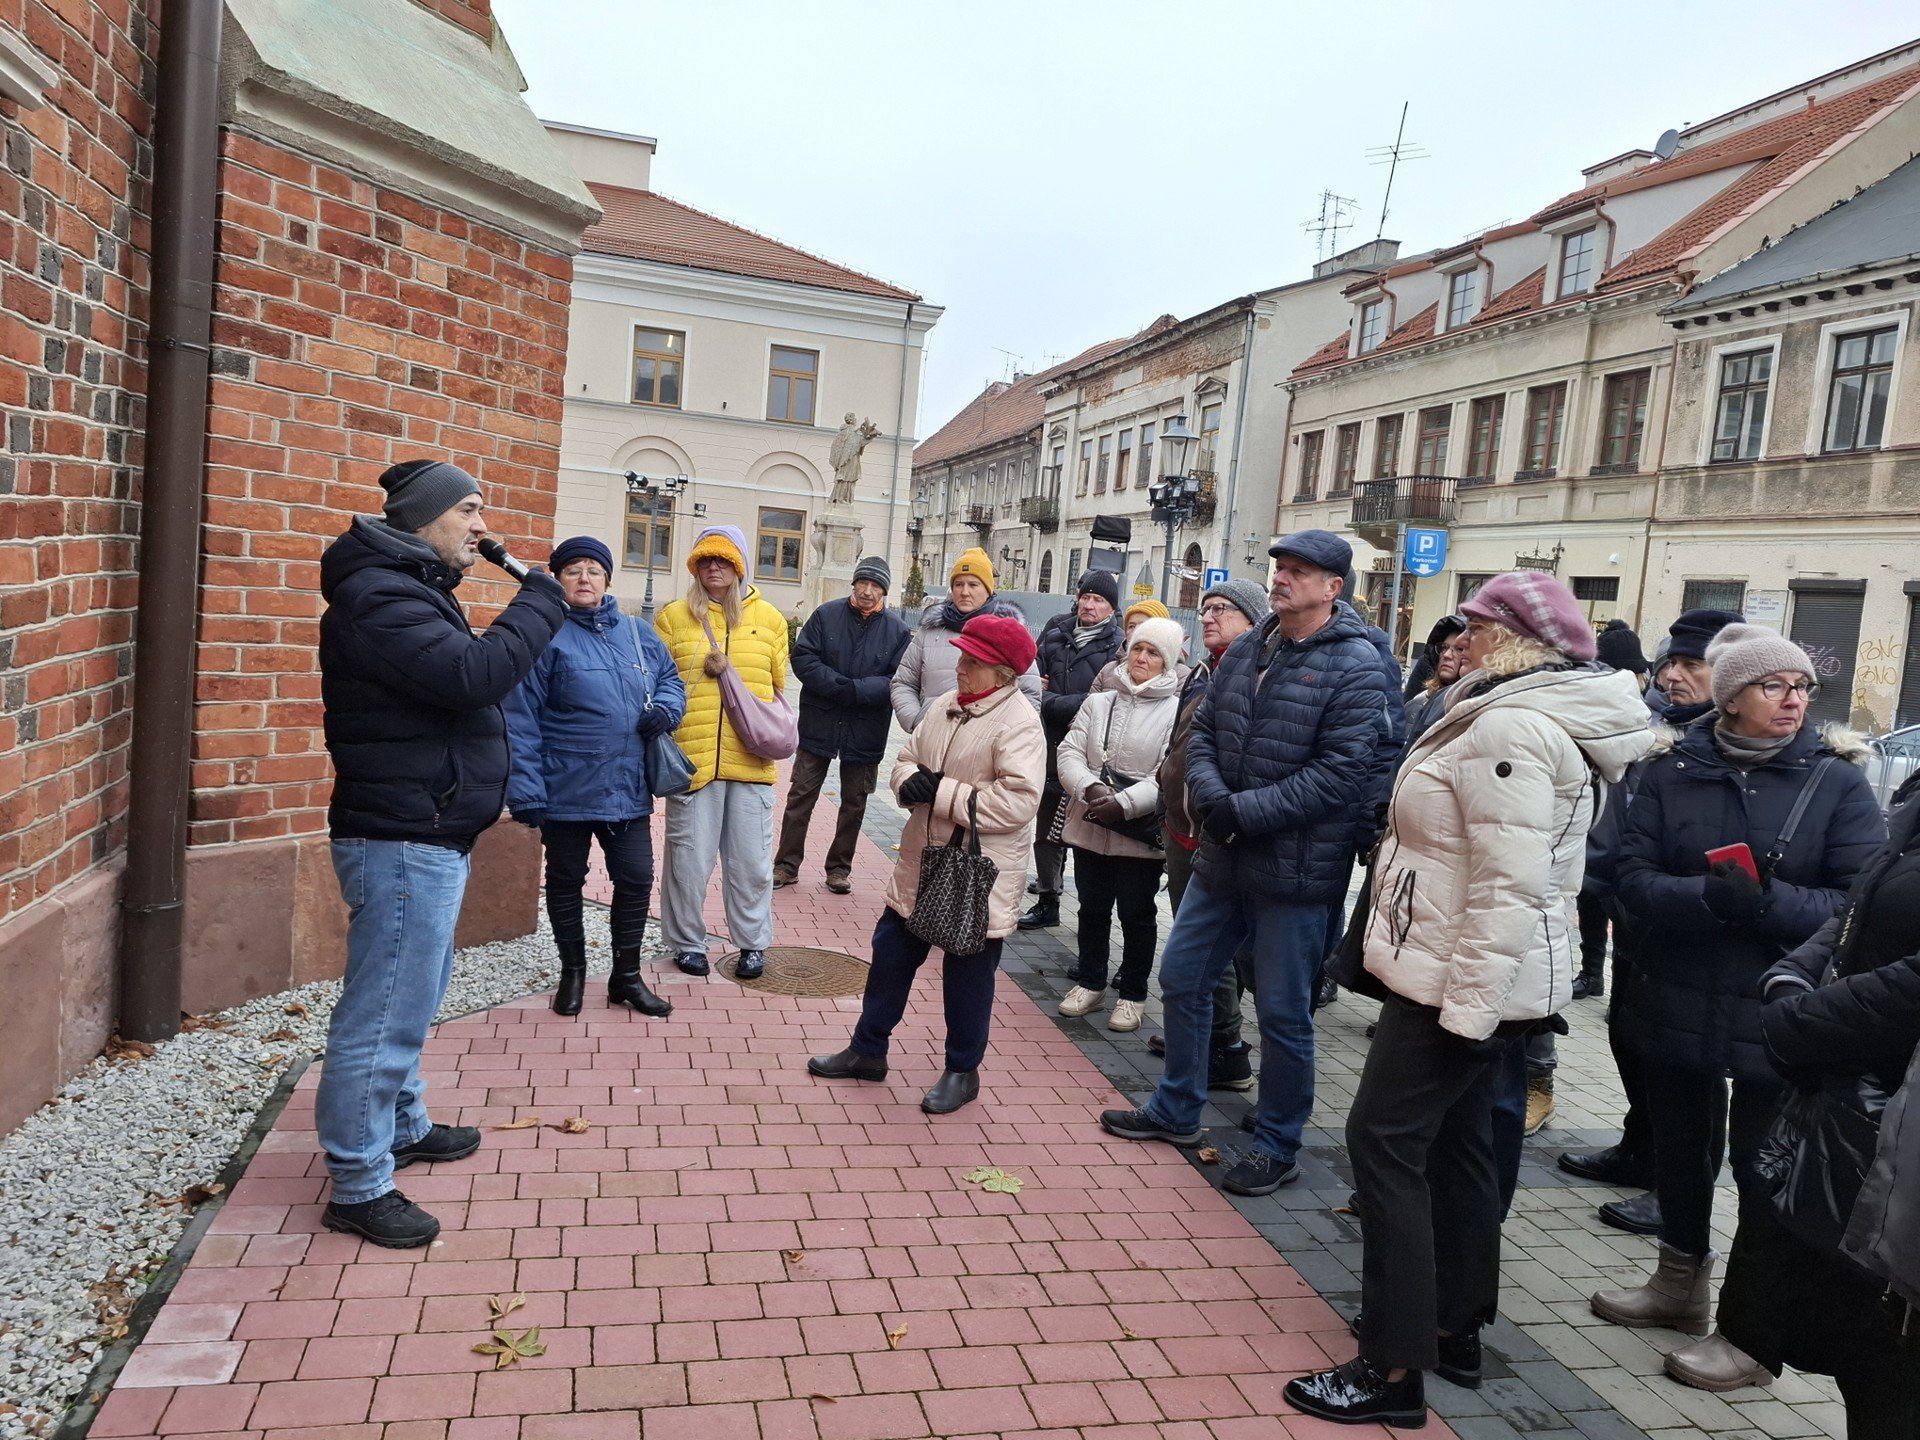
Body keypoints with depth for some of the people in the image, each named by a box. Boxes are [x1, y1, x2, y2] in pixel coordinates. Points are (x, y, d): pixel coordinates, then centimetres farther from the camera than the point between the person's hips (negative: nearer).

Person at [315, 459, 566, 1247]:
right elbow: (474, 673, -29)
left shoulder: (411, 589, 17)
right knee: (385, 1013, -4)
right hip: (402, 839, -11)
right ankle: (357, 1185, 7)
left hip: (427, 836, 11)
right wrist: (541, 602, -18)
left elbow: (461, 679, 17)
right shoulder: (379, 597, -18)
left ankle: (402, 1125, 41)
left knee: (413, 995, 24)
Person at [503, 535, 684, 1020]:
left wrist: (664, 708, -5)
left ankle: (627, 975, 25)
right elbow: (520, 720, -11)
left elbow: (671, 679, 20)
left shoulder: (638, 634, 8)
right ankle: (572, 973, 31)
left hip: (629, 792, 4)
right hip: (565, 792, -4)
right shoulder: (545, 637, -8)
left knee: (636, 879, 8)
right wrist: (526, 793, -15)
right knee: (566, 882, 12)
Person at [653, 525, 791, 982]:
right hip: (691, 756, -1)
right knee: (689, 856, 5)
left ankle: (752, 943, 21)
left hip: (751, 760, 1)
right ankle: (687, 941, 21)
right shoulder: (674, 616, 5)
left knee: (751, 859, 7)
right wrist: (659, 743, -1)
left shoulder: (769, 618, 10)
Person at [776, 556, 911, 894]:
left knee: (854, 802, 11)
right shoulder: (826, 615, -2)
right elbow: (802, 658, -7)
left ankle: (839, 867, 25)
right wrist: (837, 685, -20)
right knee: (800, 796, 5)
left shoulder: (897, 630, -3)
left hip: (865, 731, 1)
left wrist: (856, 689, -21)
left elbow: (899, 681, -8)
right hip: (819, 724, 0)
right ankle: (787, 864, 16)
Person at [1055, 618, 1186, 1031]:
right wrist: (1090, 788, -17)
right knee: (1092, 909, 16)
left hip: (1141, 835, -4)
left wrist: (1125, 803, -24)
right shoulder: (1099, 702, 8)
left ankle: (1132, 994, 23)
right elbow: (1070, 753, 1)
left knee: (1137, 914, 8)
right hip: (1090, 827, 4)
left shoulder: (1176, 711, -7)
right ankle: (1091, 982, 32)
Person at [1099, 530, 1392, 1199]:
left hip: (1293, 870, -7)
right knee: (1182, 978, 17)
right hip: (1221, 859, 7)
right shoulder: (1244, 650, 7)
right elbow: (1203, 732, 8)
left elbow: (1340, 772, -21)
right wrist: (1211, 796, -12)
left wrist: (1244, 812, -22)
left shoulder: (1355, 666, -14)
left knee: (1282, 1013, 6)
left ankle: (1276, 1147, 25)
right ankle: (1176, 1111, 37)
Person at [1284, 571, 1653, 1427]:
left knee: (1386, 1141, -6)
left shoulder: (1512, 729, -20)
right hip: (1475, 984, 11)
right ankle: (1455, 1331, 29)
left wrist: (1467, 1001, -23)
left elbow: (1509, 886, -26)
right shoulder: (1533, 717, 14)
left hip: (1459, 981, -11)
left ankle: (1394, 1367, 0)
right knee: (1455, 1143, 17)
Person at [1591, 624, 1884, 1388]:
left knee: (1765, 1173, 7)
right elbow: (1634, 876, -7)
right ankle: (1680, 1282, 42)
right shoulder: (1674, 769, -1)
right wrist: (1706, 897, -26)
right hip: (1677, 1003, 3)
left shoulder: (1835, 781, -7)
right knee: (1678, 1149, 19)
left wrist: (1768, 903, -27)